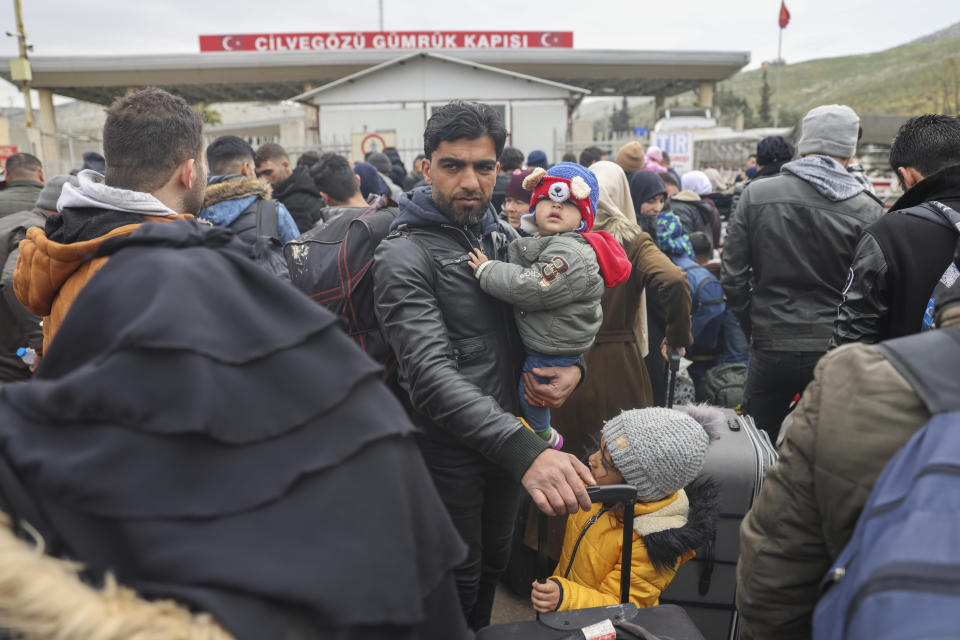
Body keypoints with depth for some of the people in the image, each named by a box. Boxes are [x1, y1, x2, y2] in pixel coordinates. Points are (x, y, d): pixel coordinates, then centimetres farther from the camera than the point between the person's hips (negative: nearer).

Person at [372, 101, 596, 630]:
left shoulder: (504, 236, 4)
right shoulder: (405, 255, -20)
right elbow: (431, 373, -32)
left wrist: (571, 366, -7)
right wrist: (525, 451, -44)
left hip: (506, 440, 7)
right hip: (448, 449, -7)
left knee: (493, 565, 25)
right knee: (456, 587, 11)